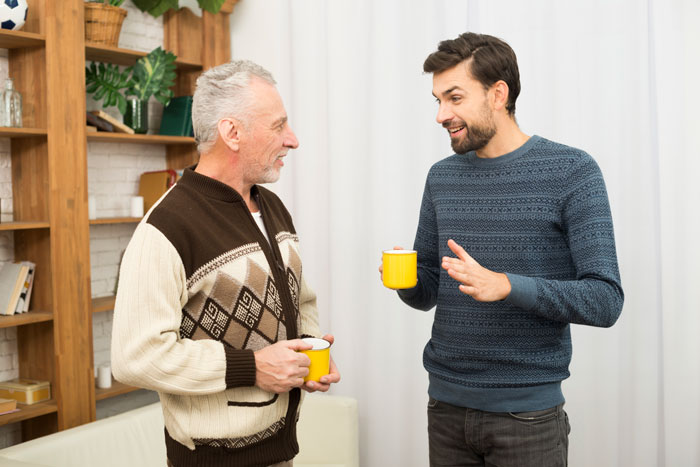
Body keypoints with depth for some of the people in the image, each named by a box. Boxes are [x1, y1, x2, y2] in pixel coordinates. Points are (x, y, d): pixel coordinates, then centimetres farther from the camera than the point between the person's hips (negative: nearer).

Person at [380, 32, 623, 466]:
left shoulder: (572, 171, -8)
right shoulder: (442, 177, 7)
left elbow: (605, 300, -13)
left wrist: (506, 285, -27)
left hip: (527, 412, -4)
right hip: (446, 406, 4)